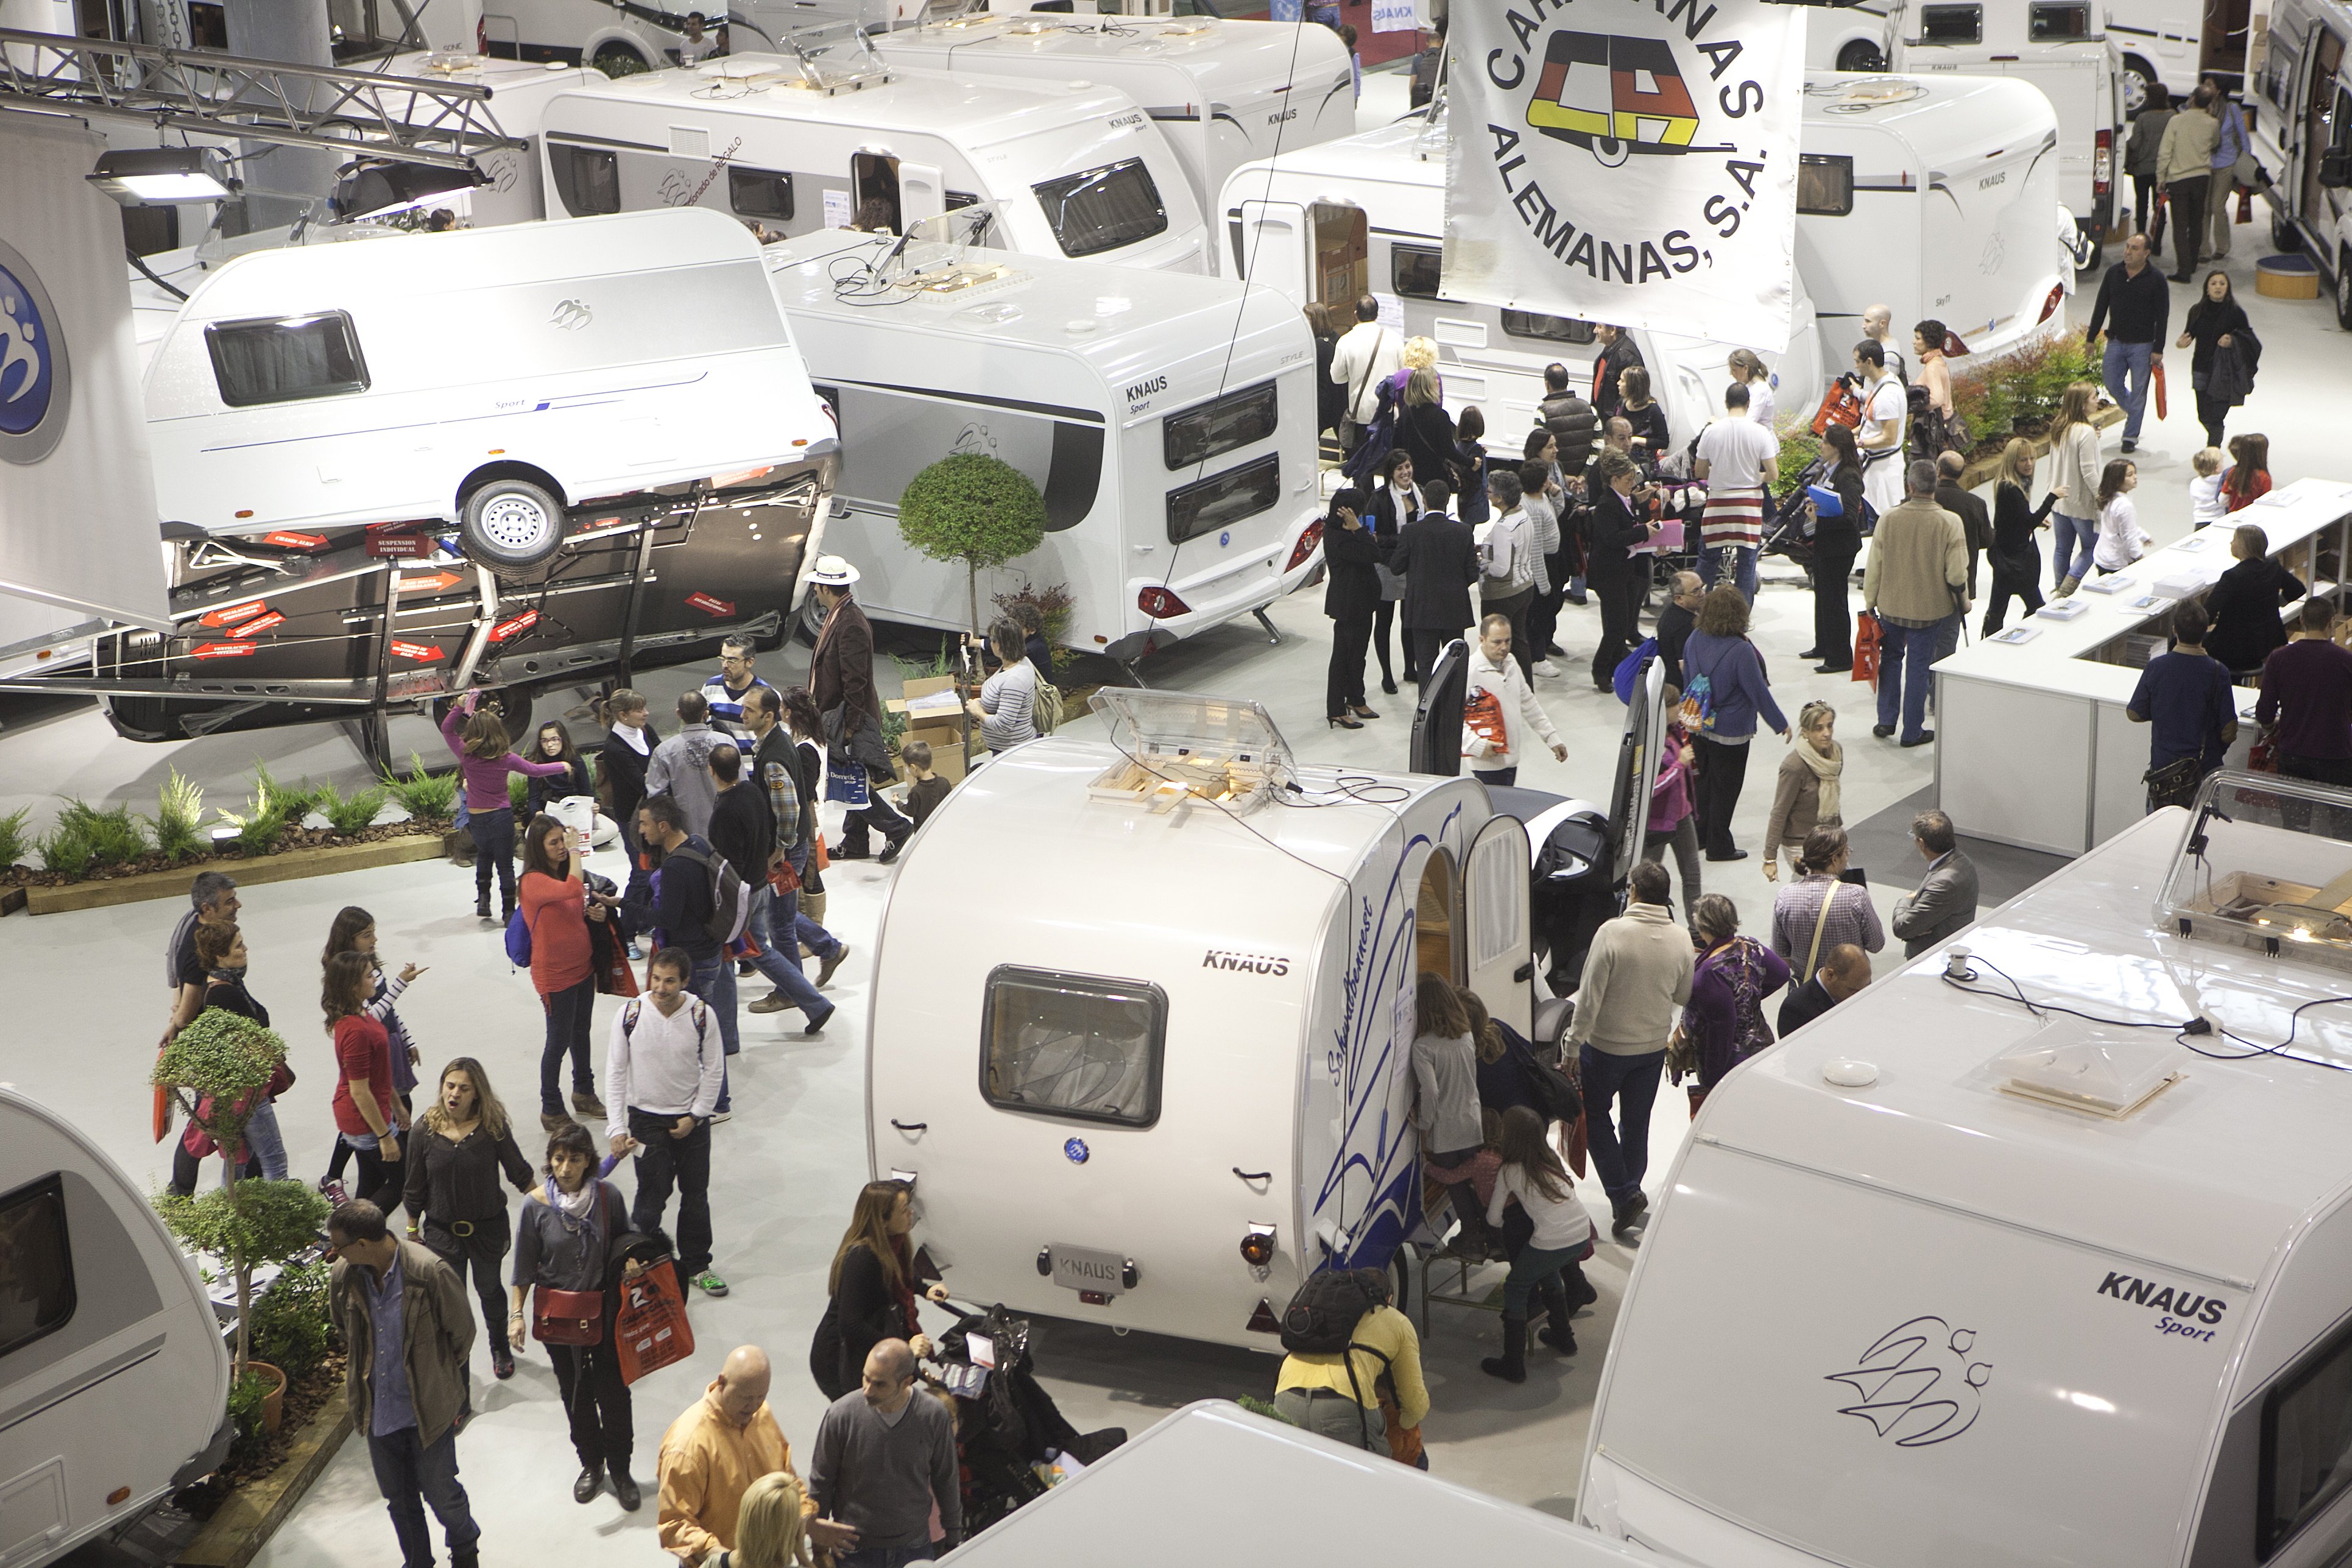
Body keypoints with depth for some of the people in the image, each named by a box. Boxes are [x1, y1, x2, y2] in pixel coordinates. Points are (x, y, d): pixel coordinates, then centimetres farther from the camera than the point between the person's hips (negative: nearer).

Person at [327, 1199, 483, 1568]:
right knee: (398, 1497, 18)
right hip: (378, 1409, 4)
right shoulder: (344, 1275, -11)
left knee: (440, 1492, 11)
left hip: (428, 1409, -4)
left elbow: (462, 1332, -8)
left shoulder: (429, 1273, -25)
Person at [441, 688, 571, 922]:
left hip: (476, 818, 2)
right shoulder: (506, 759, -12)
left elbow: (447, 728, 0)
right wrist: (562, 767, 15)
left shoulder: (466, 754, -12)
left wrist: (459, 707, -6)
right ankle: (508, 912, 10)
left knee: (483, 855, 30)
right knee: (505, 865, 8)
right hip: (501, 816, -2)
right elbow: (534, 770, 1)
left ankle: (483, 898, 22)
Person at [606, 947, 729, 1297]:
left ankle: (696, 1265, 28)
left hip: (692, 1118, 2)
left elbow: (714, 1069, -2)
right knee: (652, 1197, -4)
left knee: (696, 1195, 11)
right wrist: (616, 1128, -12)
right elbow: (615, 1072, -7)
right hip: (646, 1117, -2)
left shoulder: (701, 1014, -12)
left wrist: (696, 1116, -6)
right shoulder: (631, 1015, -14)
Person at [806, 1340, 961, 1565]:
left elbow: (946, 1481, 2)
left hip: (915, 1548, 1)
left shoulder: (934, 1416, -14)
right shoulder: (840, 1415, -17)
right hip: (855, 1551, -1)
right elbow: (820, 1485, -4)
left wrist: (953, 1541, 10)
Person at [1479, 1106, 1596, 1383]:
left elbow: (1493, 1219, 4)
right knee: (1548, 1272, 34)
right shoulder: (1552, 1156, 11)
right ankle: (1563, 1338, 45)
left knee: (1515, 1288, 12)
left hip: (1551, 1243, -6)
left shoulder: (1510, 1172, -4)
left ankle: (1513, 1365, 10)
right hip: (1583, 1235, 7)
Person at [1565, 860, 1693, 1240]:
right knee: (1636, 1123, 19)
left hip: (1605, 1045, -4)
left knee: (1596, 1116, 14)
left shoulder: (1612, 932, -22)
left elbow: (1590, 995, -20)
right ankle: (1631, 1192, 32)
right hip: (1653, 1047, 4)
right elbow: (1684, 996, 4)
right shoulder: (1680, 940, -8)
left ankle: (1622, 1194, 4)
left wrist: (1574, 1044, -11)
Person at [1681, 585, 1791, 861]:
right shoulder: (1741, 650, -26)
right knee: (1725, 787, 8)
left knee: (1705, 780, 22)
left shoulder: (1695, 639, -7)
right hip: (1731, 731, -6)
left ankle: (1700, 835, 33)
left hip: (1700, 724, 6)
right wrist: (1780, 724, -4)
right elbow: (1758, 692, -18)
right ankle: (1719, 846, 18)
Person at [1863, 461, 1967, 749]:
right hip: (1930, 607, -2)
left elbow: (1874, 568, -3)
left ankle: (1886, 720, 23)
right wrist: (1964, 602, 6)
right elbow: (1957, 573, -13)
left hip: (1891, 606, 2)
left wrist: (1870, 602, 11)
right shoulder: (1949, 523, -15)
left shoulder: (1888, 519, -11)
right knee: (1919, 665, 9)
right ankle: (1912, 731, 16)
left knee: (1891, 657, 22)